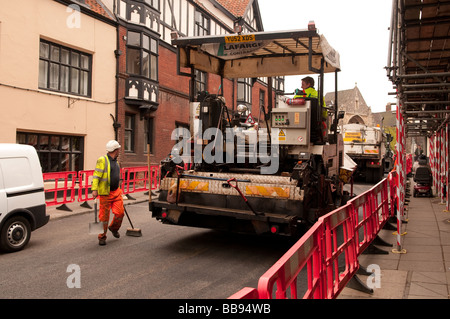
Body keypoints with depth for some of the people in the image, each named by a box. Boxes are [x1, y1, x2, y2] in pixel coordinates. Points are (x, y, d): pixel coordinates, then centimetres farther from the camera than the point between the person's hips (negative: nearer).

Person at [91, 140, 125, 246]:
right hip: (105, 193, -7)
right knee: (104, 216, 0)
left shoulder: (115, 162, 17)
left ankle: (114, 228, 29)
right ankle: (102, 237, 13)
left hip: (116, 192, 7)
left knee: (120, 212, 1)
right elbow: (96, 176, -15)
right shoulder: (102, 160, -8)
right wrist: (94, 189, -23)